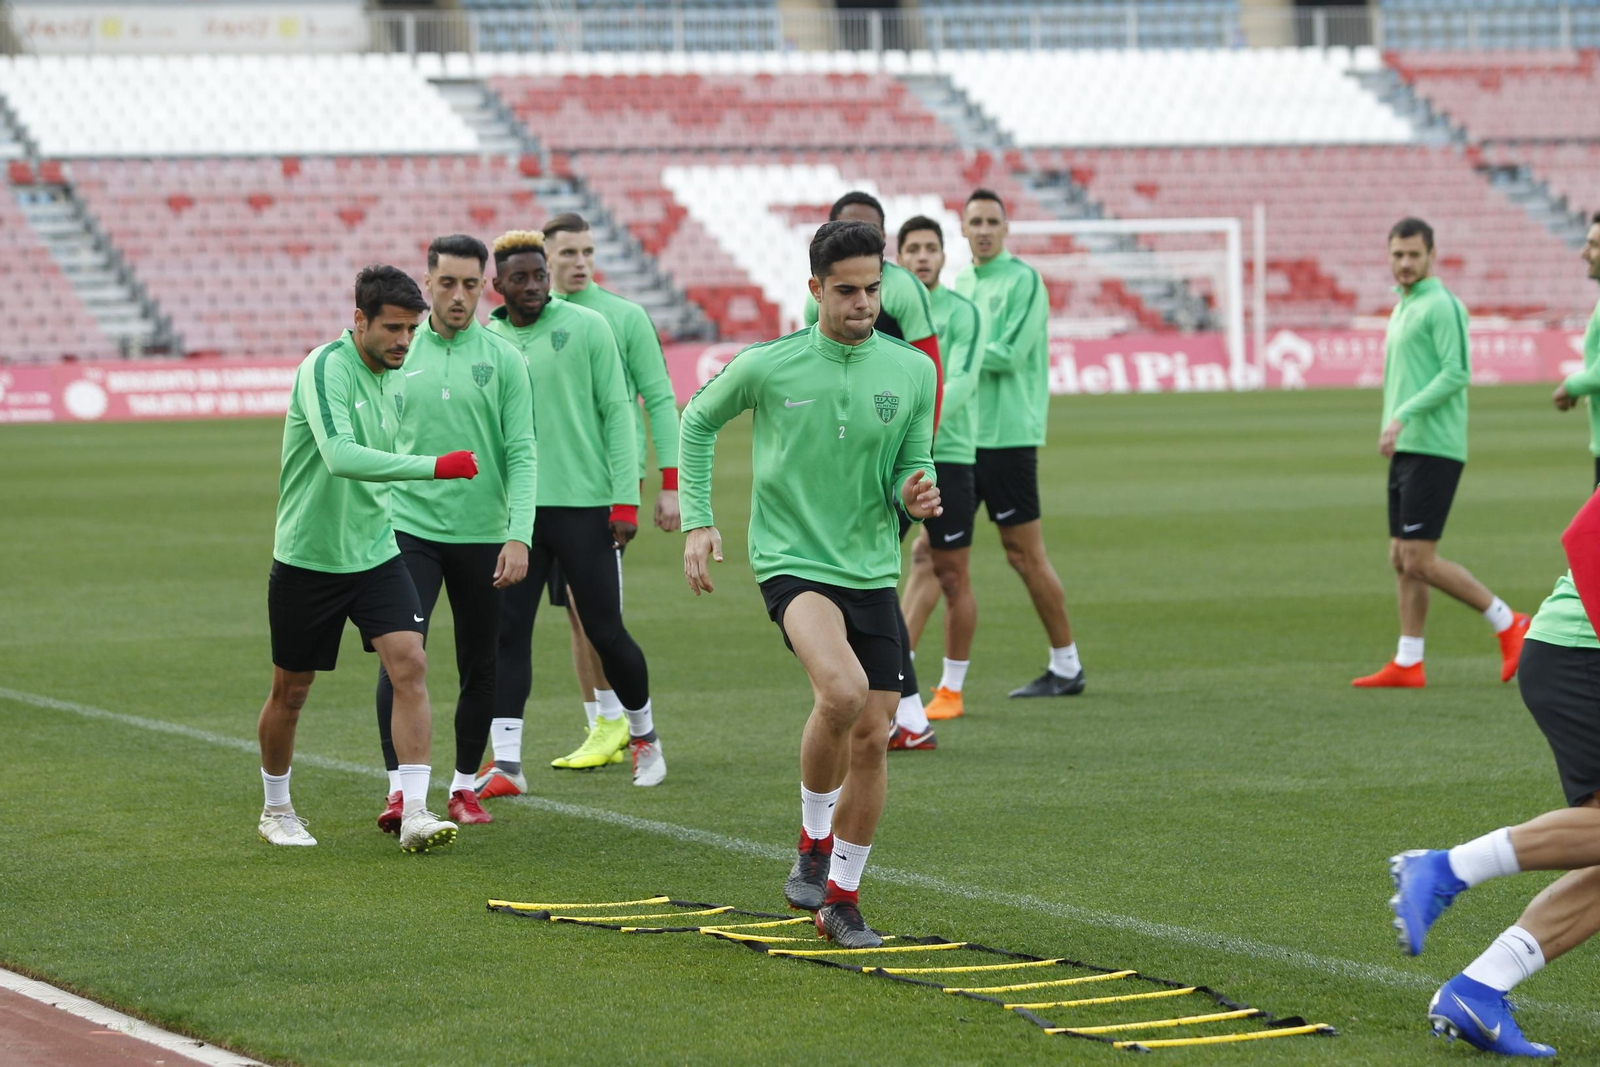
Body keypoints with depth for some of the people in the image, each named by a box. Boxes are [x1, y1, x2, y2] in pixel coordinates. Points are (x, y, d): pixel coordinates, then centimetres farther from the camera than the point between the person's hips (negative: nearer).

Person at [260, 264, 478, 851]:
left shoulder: (389, 376, 5)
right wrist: (434, 466, -39)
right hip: (307, 557, -5)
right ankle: (276, 810, 30)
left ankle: (414, 813, -15)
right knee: (290, 691, 8)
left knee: (409, 664, -13)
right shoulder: (327, 367, -19)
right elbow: (340, 456, -35)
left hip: (374, 554, 5)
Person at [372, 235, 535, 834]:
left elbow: (521, 454, -2)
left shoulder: (503, 360, 1)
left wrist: (519, 536, -12)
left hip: (482, 534, 0)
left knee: (479, 669, 7)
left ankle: (464, 787, 21)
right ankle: (399, 789, -14)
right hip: (410, 530, 0)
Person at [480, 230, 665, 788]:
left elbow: (617, 413, -2)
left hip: (584, 504, -2)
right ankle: (505, 763, -3)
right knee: (507, 631, -5)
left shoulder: (586, 327, -1)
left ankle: (643, 733, 25)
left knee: (606, 631, 1)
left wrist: (625, 500, -8)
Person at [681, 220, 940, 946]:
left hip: (872, 571, 4)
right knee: (842, 690, -29)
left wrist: (915, 494, -15)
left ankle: (842, 898, 19)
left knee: (872, 737, 2)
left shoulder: (912, 371, 1)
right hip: (792, 560, -4)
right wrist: (697, 520, 6)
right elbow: (698, 420, 12)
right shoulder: (768, 366, -5)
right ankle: (813, 840, -5)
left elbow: (912, 469, 9)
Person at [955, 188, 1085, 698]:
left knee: (1025, 555, -3)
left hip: (1006, 435, -7)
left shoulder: (1022, 281, -8)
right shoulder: (961, 283, 15)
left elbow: (1009, 354, -17)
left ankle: (1066, 666, 7)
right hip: (960, 436, 7)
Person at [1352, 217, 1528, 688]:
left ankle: (1508, 624, -2)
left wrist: (1403, 416, -22)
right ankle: (1407, 665, 9)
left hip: (1433, 450, -9)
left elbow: (1457, 372, -18)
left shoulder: (1441, 306, -10)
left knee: (1419, 560, -12)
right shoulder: (1403, 308, 18)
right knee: (1401, 560, 7)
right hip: (1406, 451, 9)